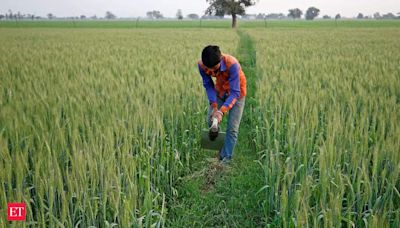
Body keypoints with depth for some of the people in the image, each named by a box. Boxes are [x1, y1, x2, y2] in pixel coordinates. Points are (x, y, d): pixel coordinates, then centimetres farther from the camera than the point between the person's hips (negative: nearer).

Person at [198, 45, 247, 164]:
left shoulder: (232, 64, -39)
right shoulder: (202, 65, -26)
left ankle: (226, 158, 6)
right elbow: (208, 85, -15)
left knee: (232, 128, -6)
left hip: (236, 93, -4)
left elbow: (235, 93, -36)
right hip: (219, 91, 4)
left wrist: (222, 111, -45)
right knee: (210, 120, 3)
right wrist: (214, 107, -25)